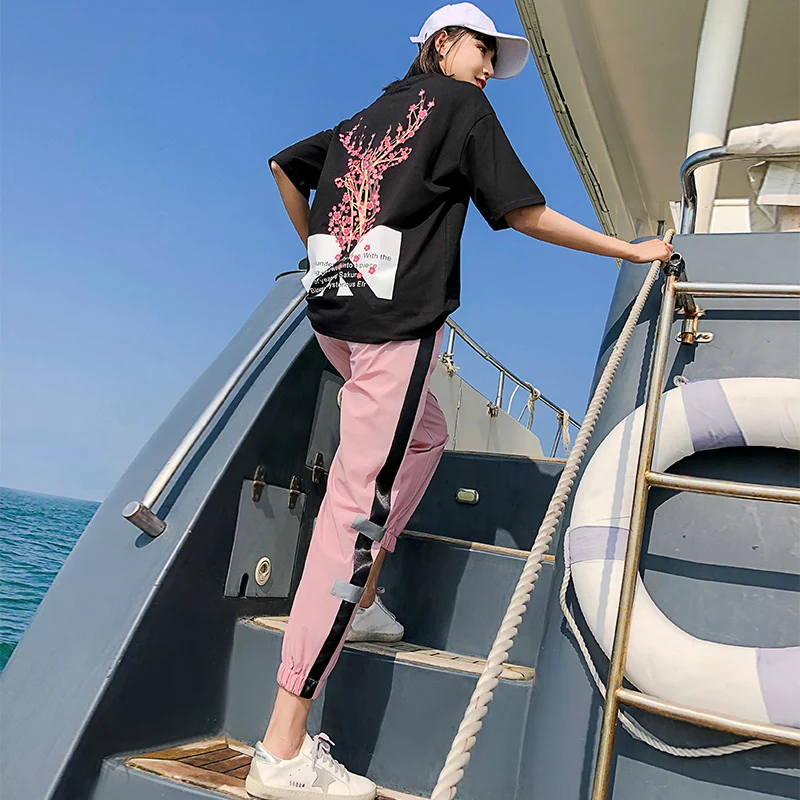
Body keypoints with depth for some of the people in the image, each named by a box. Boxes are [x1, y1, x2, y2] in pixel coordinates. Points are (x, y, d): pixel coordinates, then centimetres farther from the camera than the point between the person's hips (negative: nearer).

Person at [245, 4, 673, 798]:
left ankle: (358, 594, 19)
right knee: (358, 505, -11)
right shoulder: (462, 105, 8)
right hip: (397, 320, -8)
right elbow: (523, 212, 4)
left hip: (333, 314, 8)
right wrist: (632, 251, 12)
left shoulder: (367, 117, 25)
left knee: (425, 435, 28)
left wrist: (320, 249, 36)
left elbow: (284, 164, 29)